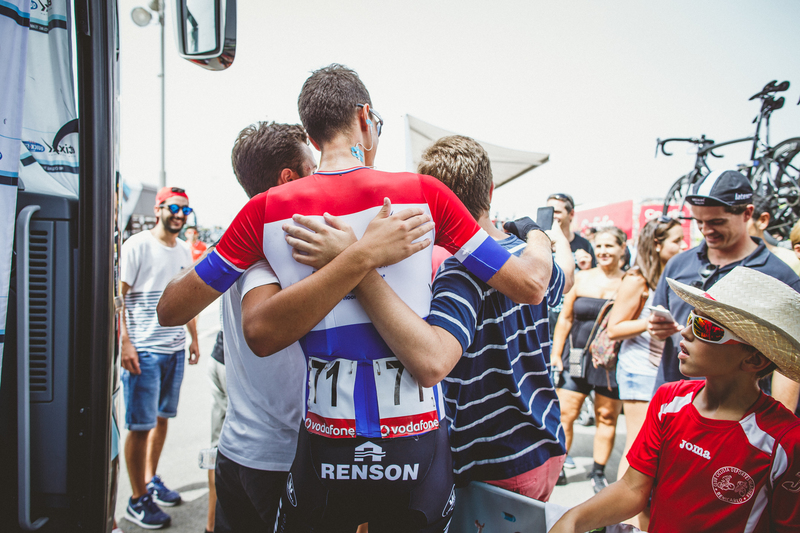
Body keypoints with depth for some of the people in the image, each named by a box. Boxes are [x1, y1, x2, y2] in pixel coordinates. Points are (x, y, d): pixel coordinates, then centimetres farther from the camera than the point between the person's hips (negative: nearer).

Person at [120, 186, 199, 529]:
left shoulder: (184, 251, 13)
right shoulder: (138, 245, -6)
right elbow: (119, 296, -9)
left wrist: (194, 338, 18)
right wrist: (125, 342, -16)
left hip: (175, 349, 6)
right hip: (144, 350, -6)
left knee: (162, 418, 15)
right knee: (140, 426, 1)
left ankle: (151, 481, 32)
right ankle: (138, 500, 14)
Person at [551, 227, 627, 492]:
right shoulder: (581, 278, 4)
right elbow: (565, 318, 6)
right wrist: (556, 354, 3)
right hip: (577, 356, 1)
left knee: (607, 418, 9)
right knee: (564, 414, 1)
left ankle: (598, 472, 26)